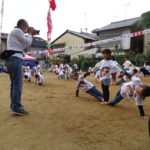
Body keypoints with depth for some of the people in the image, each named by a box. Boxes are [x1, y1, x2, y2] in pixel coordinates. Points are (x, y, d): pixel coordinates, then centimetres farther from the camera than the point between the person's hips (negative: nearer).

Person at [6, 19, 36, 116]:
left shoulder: (15, 32, 27)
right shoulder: (17, 30, -4)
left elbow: (25, 45, 25)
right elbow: (28, 43, -6)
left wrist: (30, 35, 20)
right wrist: (30, 34, 10)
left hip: (11, 59, 11)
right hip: (15, 59, -11)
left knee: (14, 83, 13)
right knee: (18, 83, -12)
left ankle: (13, 105, 20)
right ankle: (16, 108, -13)